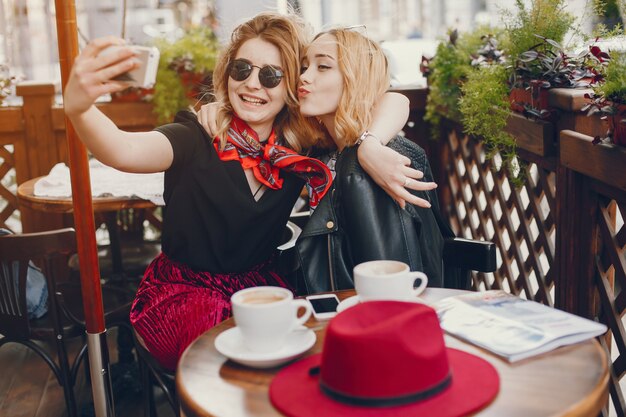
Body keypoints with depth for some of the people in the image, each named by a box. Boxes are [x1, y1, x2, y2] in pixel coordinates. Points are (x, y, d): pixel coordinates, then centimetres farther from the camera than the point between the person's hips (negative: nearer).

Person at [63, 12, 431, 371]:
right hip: (183, 290, -3)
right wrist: (79, 108, -57)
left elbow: (393, 101, -11)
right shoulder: (198, 139, -15)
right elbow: (125, 151, -36)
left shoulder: (301, 147, -6)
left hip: (259, 287, 4)